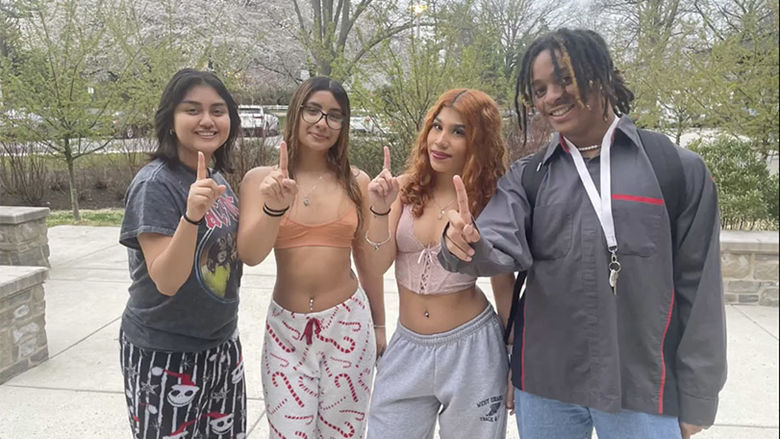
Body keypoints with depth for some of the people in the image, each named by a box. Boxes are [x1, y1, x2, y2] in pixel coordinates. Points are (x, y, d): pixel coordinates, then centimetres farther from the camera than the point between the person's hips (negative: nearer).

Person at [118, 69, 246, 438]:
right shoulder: (155, 184, -18)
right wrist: (191, 214, -38)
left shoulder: (217, 180, 3)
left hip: (222, 345, 7)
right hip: (165, 355, -7)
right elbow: (166, 281, -24)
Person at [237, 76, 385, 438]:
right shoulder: (260, 179, -3)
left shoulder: (356, 183, -1)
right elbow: (250, 255, -13)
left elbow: (367, 259, 8)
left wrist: (379, 324, 14)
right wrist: (274, 208, -30)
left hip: (349, 324, 1)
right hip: (286, 328, 0)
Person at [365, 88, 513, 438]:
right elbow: (378, 264, -5)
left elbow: (503, 287, -1)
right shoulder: (406, 188, -3)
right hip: (407, 348, 3)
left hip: (470, 348, -2)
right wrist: (380, 210, -22)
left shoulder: (491, 202, -9)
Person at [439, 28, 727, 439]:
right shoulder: (526, 177, 2)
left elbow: (699, 291, -2)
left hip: (643, 388, -1)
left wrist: (696, 399, 0)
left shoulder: (678, 169, -4)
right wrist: (469, 245, -36)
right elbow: (500, 249, -13)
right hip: (543, 385, 2)